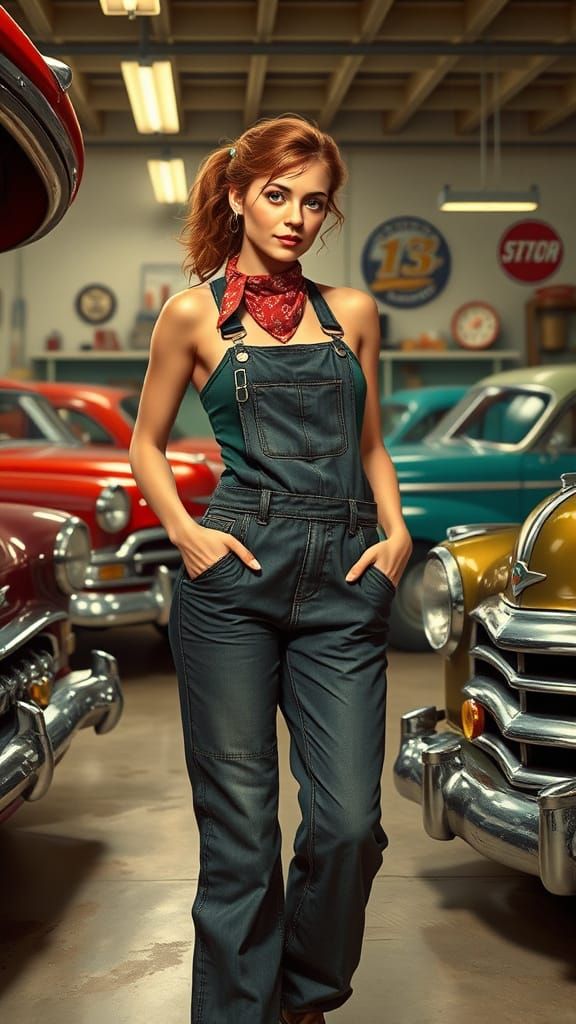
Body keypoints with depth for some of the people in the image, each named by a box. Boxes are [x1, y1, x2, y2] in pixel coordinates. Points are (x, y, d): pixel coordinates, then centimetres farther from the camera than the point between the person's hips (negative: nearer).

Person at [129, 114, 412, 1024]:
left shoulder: (351, 312, 15)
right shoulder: (195, 314, 7)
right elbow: (146, 444, 13)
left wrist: (396, 531, 4)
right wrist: (184, 533, -3)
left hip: (344, 581, 3)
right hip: (234, 574, -2)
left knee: (350, 822, -2)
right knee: (239, 827, 1)